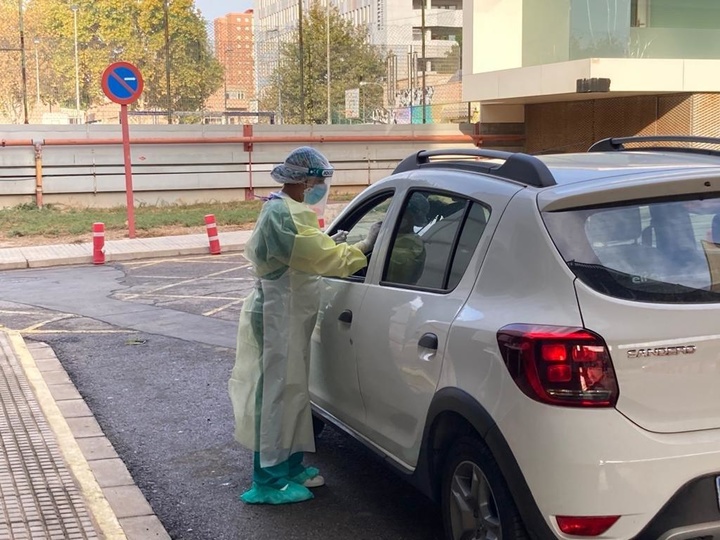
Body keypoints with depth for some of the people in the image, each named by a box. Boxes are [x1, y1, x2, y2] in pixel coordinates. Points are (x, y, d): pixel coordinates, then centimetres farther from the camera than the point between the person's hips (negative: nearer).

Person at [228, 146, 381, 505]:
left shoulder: (284, 209, 14)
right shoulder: (282, 214, -21)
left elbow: (309, 254, 18)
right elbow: (321, 257, -24)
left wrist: (334, 245, 3)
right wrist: (363, 247, -13)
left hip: (289, 316, 11)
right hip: (278, 317, -11)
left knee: (291, 390, 16)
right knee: (276, 391, -5)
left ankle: (290, 467, 27)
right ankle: (269, 481, 3)